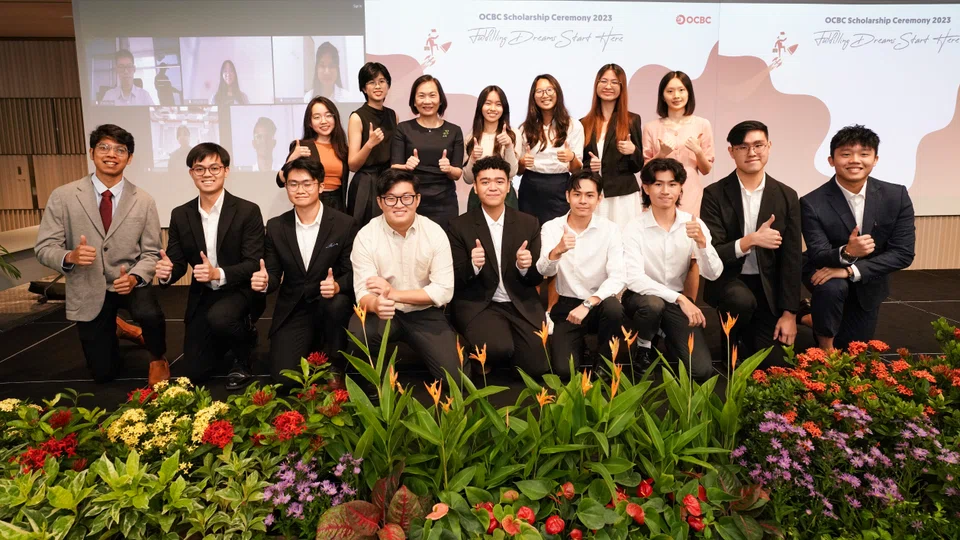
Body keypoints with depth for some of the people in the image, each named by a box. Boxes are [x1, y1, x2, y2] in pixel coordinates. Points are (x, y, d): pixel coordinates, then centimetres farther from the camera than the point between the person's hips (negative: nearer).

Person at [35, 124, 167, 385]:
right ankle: (113, 330, 45)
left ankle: (158, 359, 0)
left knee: (150, 314, -36)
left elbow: (151, 253, -4)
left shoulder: (144, 201, -7)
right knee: (103, 373, 8)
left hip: (130, 282, 0)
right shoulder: (62, 196, -9)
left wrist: (134, 277, -25)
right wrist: (70, 257, -30)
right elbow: (44, 248, -7)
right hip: (88, 290, 1)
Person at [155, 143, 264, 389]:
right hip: (202, 297, 5)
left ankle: (243, 358, -5)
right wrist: (166, 272, -22)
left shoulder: (248, 211, -12)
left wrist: (219, 274, -34)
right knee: (196, 373, 4)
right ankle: (232, 336, 36)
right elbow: (178, 262, 2)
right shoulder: (180, 215, 1)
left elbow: (254, 264, -17)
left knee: (219, 317, -39)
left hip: (239, 291, -4)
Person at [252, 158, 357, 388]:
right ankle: (312, 347, 22)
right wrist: (264, 282, -23)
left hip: (331, 303, -1)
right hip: (293, 311, 2)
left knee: (336, 305, -38)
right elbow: (274, 274, 2)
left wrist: (337, 286, -31)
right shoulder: (276, 227, 0)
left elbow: (352, 273, -8)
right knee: (284, 377, -13)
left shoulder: (344, 224, -8)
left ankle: (334, 368, -10)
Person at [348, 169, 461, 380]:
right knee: (358, 333, -34)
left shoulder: (435, 233, -8)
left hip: (425, 314, 1)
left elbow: (444, 291, -11)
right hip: (385, 314, 0)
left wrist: (394, 293, -20)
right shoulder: (366, 236, -9)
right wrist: (376, 304, -40)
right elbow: (363, 292, -14)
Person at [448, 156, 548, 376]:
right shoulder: (459, 226, -1)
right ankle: (486, 367, 5)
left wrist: (525, 267, -18)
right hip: (478, 305, -2)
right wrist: (473, 265, -23)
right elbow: (455, 281, -2)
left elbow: (537, 278, 6)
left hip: (522, 306, 3)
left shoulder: (529, 223, 4)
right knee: (498, 349, -31)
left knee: (537, 367, -15)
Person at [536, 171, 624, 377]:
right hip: (566, 305, 0)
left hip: (598, 303, 0)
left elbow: (617, 277, -15)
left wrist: (588, 304, -28)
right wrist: (557, 250, -40)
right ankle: (578, 344, 18)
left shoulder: (610, 229, -6)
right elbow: (545, 271, -18)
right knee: (564, 370, -18)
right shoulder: (551, 227, -4)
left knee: (613, 308, -35)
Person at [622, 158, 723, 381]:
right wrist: (680, 298, -32)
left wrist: (701, 242, -31)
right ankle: (644, 346, -4)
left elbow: (713, 274, -13)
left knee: (701, 371, -12)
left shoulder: (694, 224, -6)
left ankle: (667, 341, 21)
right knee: (653, 304, -38)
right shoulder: (634, 228, -15)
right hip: (642, 296, -2)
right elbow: (634, 279, -26)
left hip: (678, 300, 2)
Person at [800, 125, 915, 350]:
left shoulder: (896, 196, -16)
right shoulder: (812, 203, -23)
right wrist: (845, 253, -48)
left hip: (868, 283, 3)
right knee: (832, 287, -38)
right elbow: (818, 256, -24)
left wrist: (851, 270, -32)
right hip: (826, 274, -3)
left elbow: (904, 253, -18)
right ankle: (825, 344, -9)